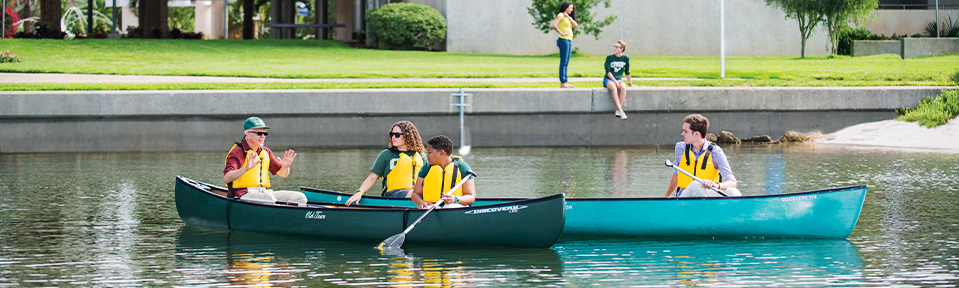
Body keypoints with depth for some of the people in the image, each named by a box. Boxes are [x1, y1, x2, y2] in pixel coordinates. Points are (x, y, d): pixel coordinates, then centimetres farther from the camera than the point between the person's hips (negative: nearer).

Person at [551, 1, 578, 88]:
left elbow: (576, 25, 8)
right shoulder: (561, 15, -6)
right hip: (564, 40, -9)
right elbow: (554, 25, -20)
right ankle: (562, 83, -12)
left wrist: (568, 17, -1)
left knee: (566, 63, 9)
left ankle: (565, 82, 11)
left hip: (569, 41, 9)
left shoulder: (568, 17, 21)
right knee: (563, 62, -10)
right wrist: (561, 33, -15)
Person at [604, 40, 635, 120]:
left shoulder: (626, 58, 6)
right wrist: (615, 82, -19)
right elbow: (608, 72, -10)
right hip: (608, 79, -2)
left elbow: (627, 72, 17)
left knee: (623, 88, -33)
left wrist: (630, 83, 20)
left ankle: (618, 110, -35)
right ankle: (620, 110, -43)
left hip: (618, 79, 2)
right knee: (613, 88, -37)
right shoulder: (609, 58, -2)